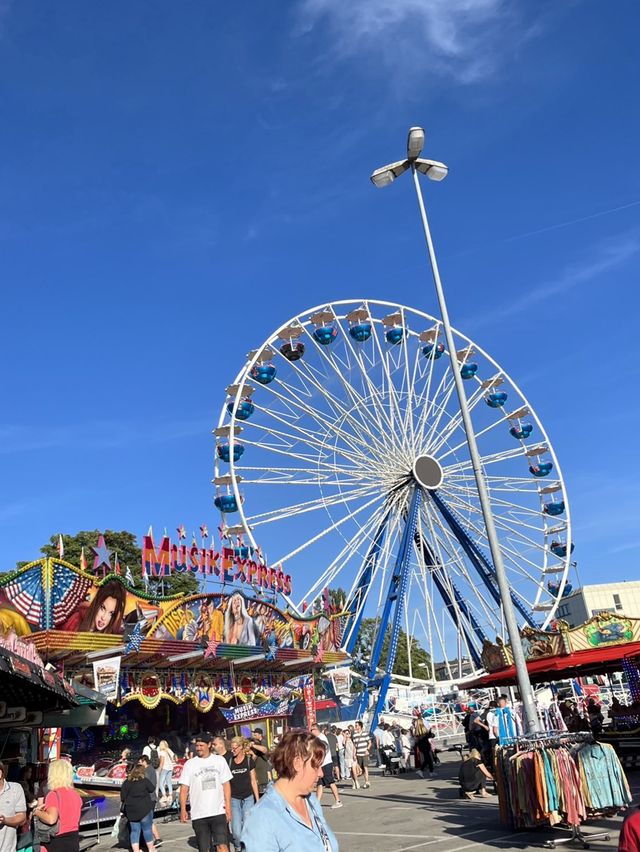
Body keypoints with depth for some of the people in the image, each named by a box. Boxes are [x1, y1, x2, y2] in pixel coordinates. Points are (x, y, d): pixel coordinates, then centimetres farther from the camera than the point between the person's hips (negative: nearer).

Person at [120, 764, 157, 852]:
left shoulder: (127, 782, 0)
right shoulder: (145, 780, -11)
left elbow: (122, 797, 2)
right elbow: (152, 789, 0)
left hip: (131, 810, 4)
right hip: (144, 809, -4)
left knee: (134, 830, 12)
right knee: (147, 829, 8)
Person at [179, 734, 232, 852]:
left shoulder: (220, 760, 5)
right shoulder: (189, 764, 2)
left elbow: (226, 784, 6)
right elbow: (184, 788, 2)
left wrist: (228, 806, -2)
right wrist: (183, 810, -8)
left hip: (219, 812, 0)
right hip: (199, 815, 1)